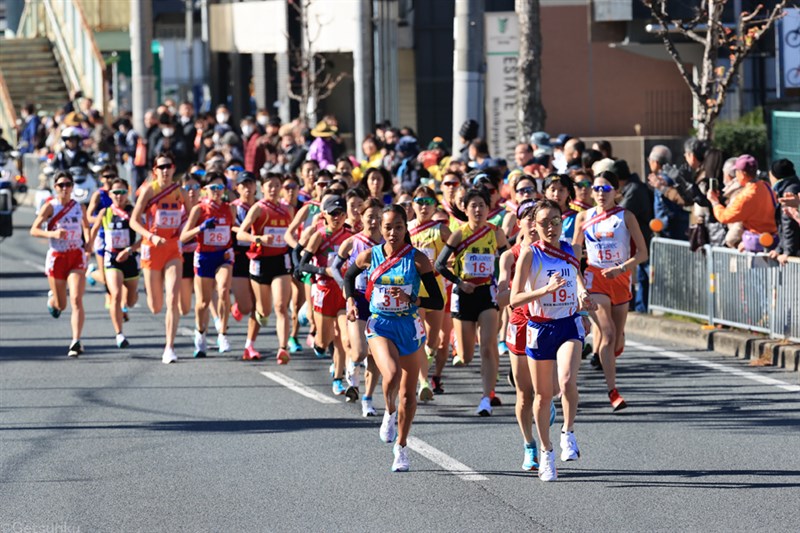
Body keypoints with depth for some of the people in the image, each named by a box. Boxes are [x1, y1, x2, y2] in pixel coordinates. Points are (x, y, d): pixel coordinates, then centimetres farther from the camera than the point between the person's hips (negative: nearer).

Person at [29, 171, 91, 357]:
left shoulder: (79, 207, 5)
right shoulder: (50, 207, -5)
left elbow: (86, 226, 23)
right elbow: (34, 230, -8)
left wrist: (88, 241, 4)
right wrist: (52, 233, -25)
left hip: (77, 257, 1)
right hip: (56, 257, -1)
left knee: (76, 300, -15)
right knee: (61, 305, 9)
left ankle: (76, 341, -18)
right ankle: (52, 299, 47)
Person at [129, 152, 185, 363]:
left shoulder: (179, 190, 4)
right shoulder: (149, 189, -6)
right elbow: (133, 221, -10)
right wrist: (152, 237, -24)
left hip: (173, 249, 2)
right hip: (152, 248, -2)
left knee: (172, 300, -15)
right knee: (155, 308, 4)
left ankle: (169, 349, -14)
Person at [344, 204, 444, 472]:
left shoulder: (417, 259, -8)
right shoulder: (370, 256, -3)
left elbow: (438, 302, -8)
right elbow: (349, 276, 19)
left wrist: (412, 300, -23)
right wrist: (350, 301, 3)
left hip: (410, 327, 1)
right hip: (380, 326, -1)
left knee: (408, 393, 8)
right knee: (391, 375, -28)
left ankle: (401, 447, 25)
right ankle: (389, 413, 4)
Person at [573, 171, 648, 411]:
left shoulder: (625, 217, -1)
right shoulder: (584, 217, 3)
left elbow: (642, 253, -3)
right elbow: (575, 250, 14)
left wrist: (621, 268, -17)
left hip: (620, 277, 1)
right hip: (595, 278, -1)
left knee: (618, 338, 7)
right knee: (607, 332, -17)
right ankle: (613, 391, -19)